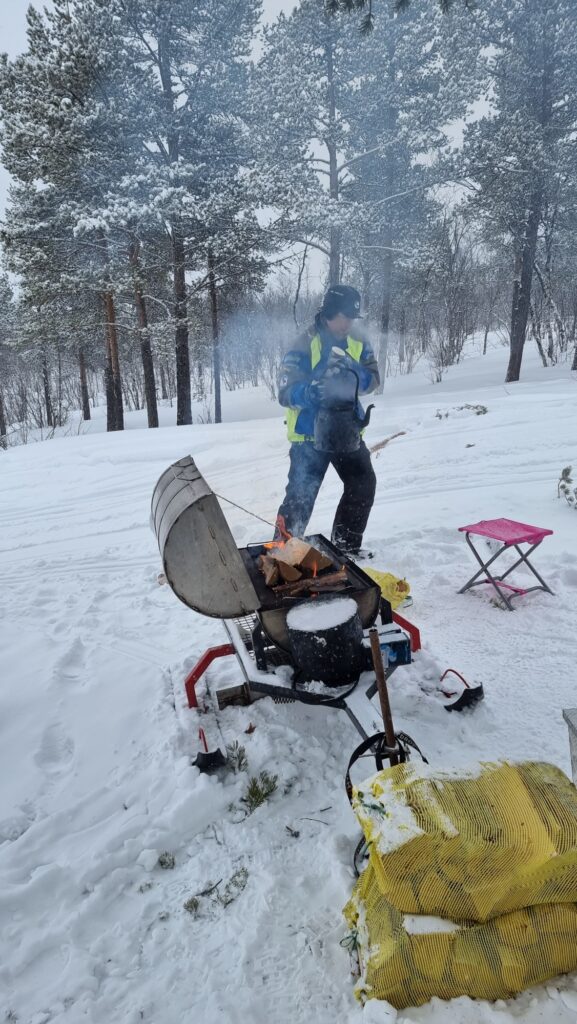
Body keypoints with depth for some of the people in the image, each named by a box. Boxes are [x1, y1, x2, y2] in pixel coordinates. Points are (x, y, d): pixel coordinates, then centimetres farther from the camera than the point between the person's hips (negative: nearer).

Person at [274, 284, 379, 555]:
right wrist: (310, 390, -42)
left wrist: (353, 370, -22)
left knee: (364, 484, 10)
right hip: (310, 434, -6)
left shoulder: (358, 342, 2)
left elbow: (372, 380, 0)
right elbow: (286, 393, -21)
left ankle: (345, 546, 25)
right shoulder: (304, 345, -16)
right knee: (300, 495, -7)